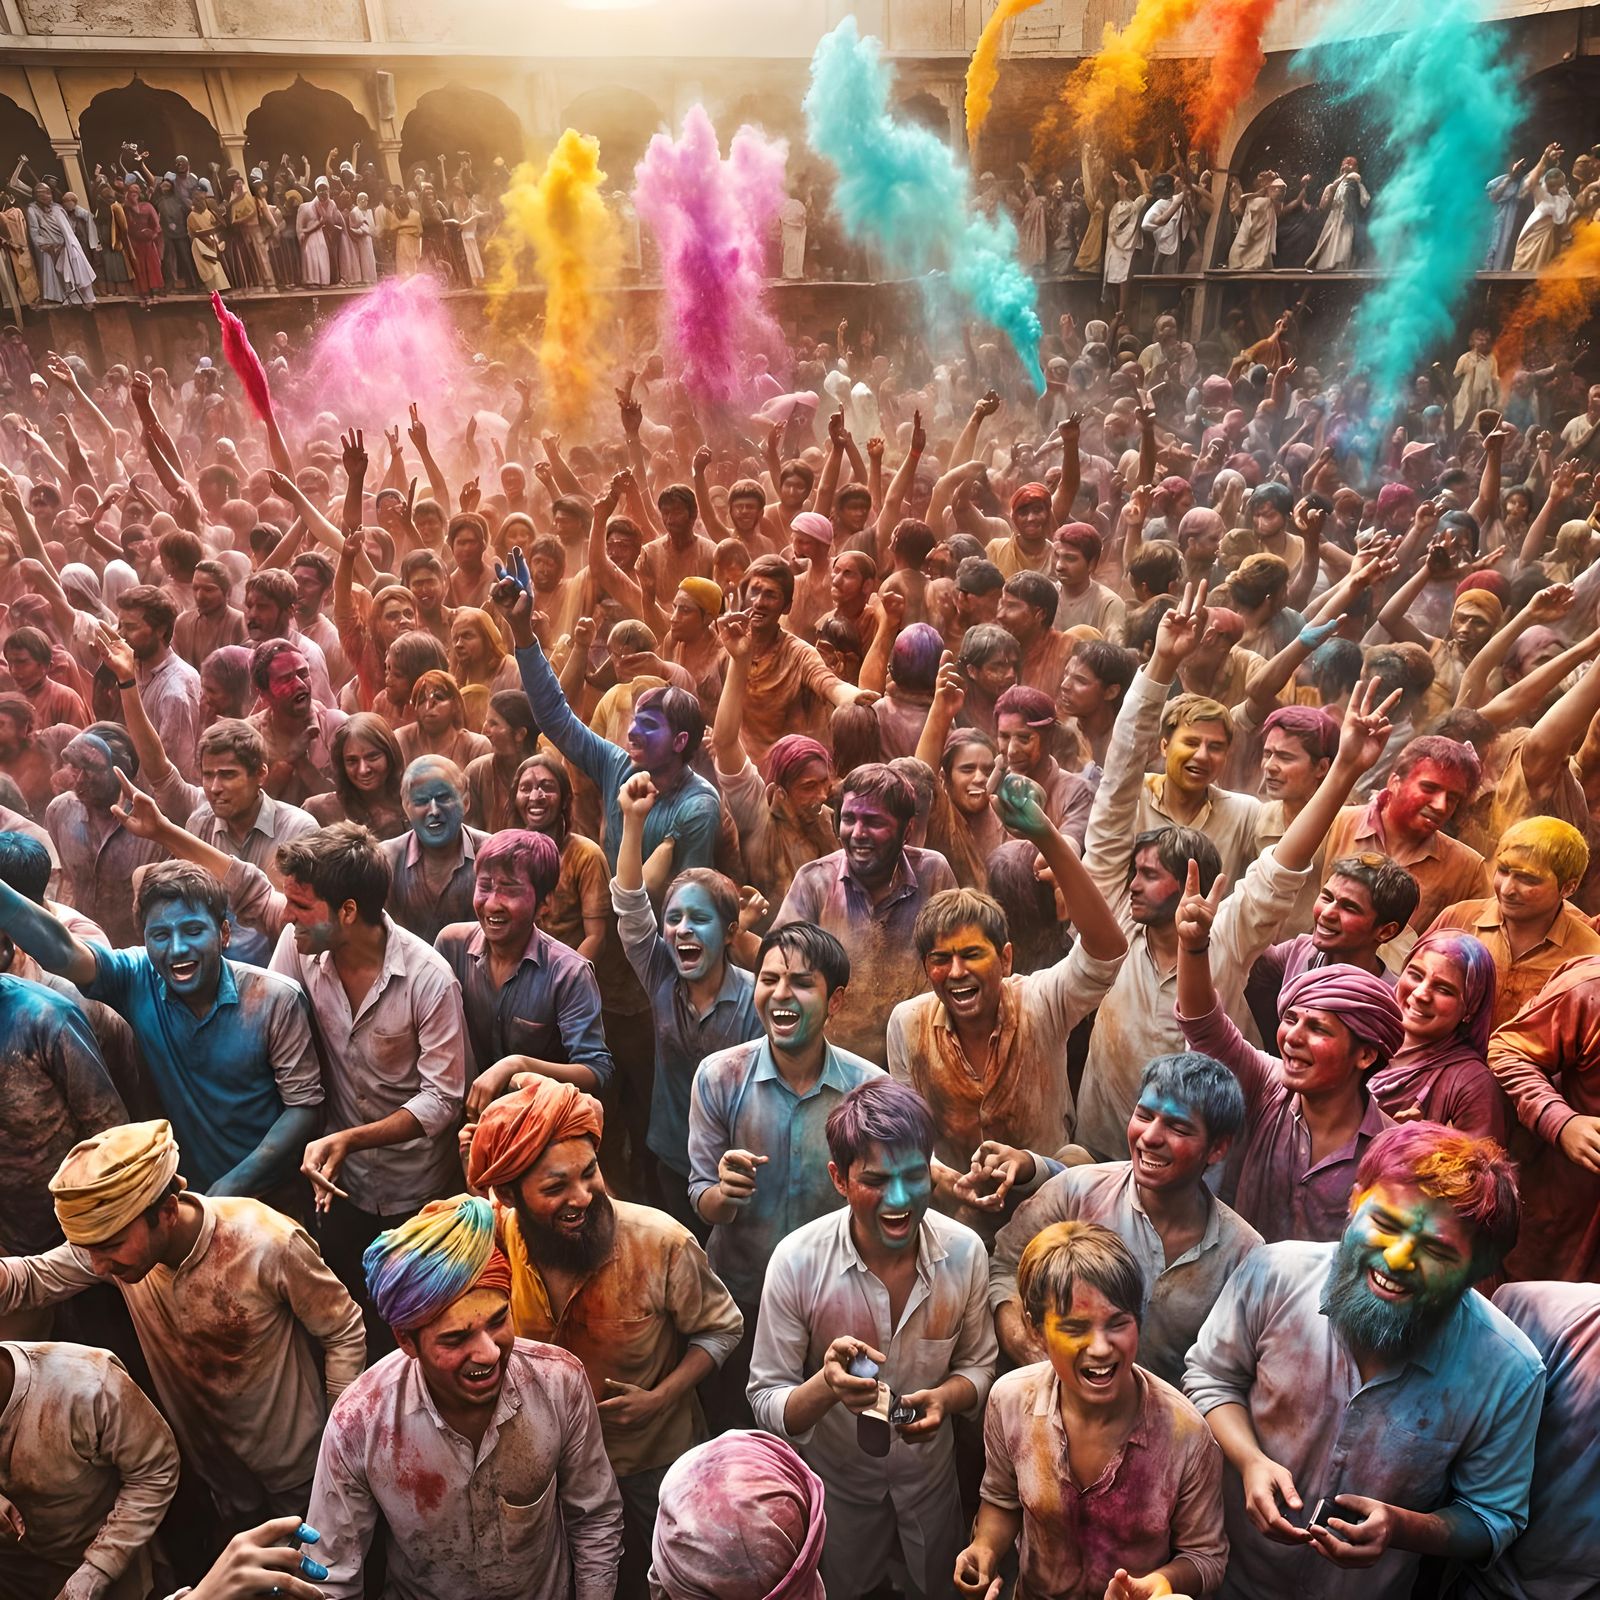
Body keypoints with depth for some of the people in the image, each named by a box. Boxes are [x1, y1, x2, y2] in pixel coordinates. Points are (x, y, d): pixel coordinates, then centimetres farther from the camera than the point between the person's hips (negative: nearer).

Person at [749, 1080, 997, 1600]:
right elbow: (765, 1402, -22)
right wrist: (826, 1386, -42)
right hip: (836, 1483, -2)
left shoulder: (964, 1251, -21)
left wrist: (945, 1397, -27)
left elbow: (979, 1365, -5)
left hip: (930, 1478, 2)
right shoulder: (796, 1262, -29)